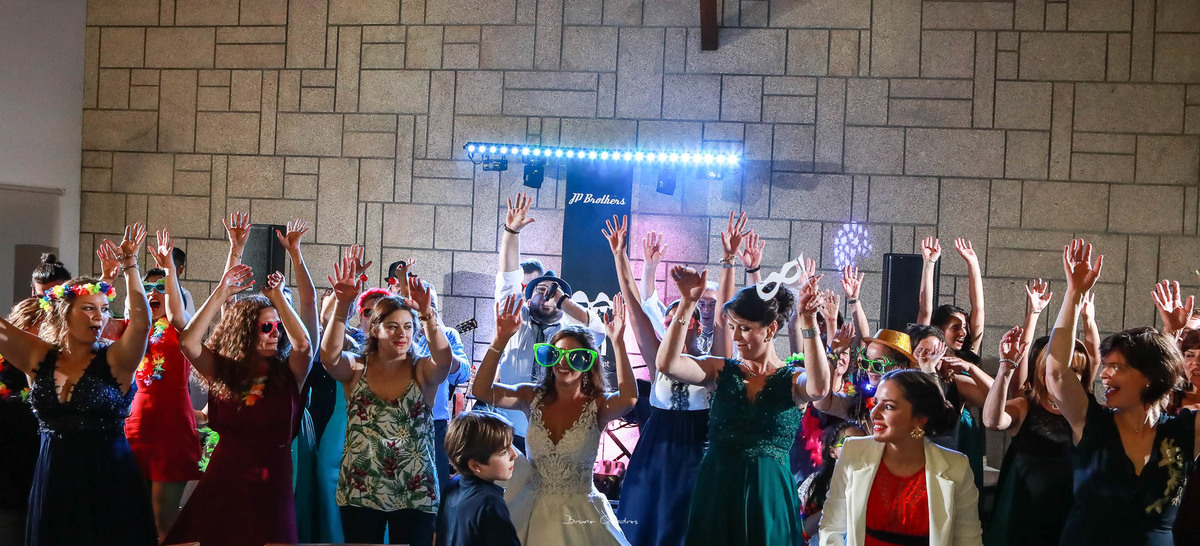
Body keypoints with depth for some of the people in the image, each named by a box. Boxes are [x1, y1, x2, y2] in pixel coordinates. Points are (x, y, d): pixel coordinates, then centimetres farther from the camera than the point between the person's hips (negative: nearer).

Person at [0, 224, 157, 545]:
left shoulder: (115, 360, -4)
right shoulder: (39, 357, 5)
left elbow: (141, 322, -20)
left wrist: (129, 266, -25)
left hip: (110, 484, -3)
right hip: (54, 482, 3)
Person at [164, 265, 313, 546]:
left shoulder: (288, 374, -1)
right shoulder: (222, 371, 3)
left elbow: (303, 344, -21)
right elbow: (188, 343, -12)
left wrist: (277, 297, -14)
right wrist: (222, 293, -12)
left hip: (271, 485, -2)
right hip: (221, 481, 2)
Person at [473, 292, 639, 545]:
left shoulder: (597, 405, -9)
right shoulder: (533, 398, -1)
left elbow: (628, 399, -31)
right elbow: (481, 390, -13)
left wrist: (618, 342, -35)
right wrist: (501, 339, -23)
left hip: (580, 512, -2)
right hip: (530, 509, 2)